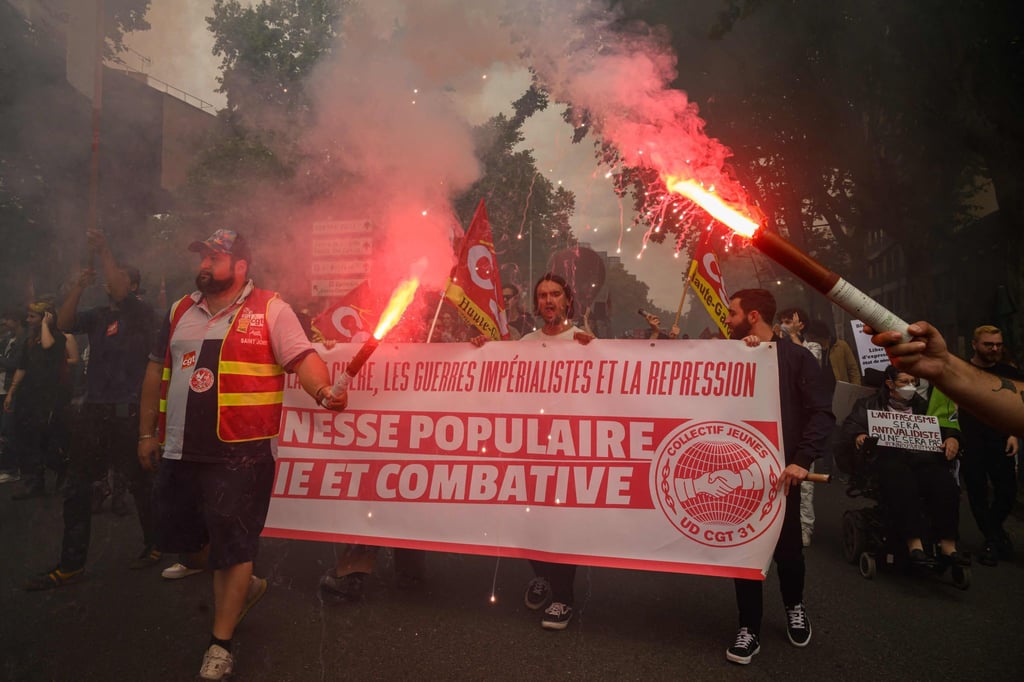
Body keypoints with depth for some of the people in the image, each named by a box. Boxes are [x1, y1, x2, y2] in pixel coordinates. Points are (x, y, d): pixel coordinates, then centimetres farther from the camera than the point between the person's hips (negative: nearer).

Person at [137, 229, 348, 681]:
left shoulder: (270, 310, -5)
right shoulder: (181, 311, 14)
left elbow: (303, 358, -14)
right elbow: (156, 371, 19)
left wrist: (324, 392, -34)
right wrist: (147, 432, 18)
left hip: (240, 451, -7)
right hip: (181, 450, 7)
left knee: (231, 544, 2)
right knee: (176, 534, 18)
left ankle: (220, 643, 19)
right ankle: (243, 585, 41)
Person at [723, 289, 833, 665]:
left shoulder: (796, 357, -3)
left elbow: (822, 414, -10)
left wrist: (801, 460, -21)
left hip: (780, 471, -2)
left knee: (787, 548, 13)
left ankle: (794, 607, 42)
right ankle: (749, 629, 21)